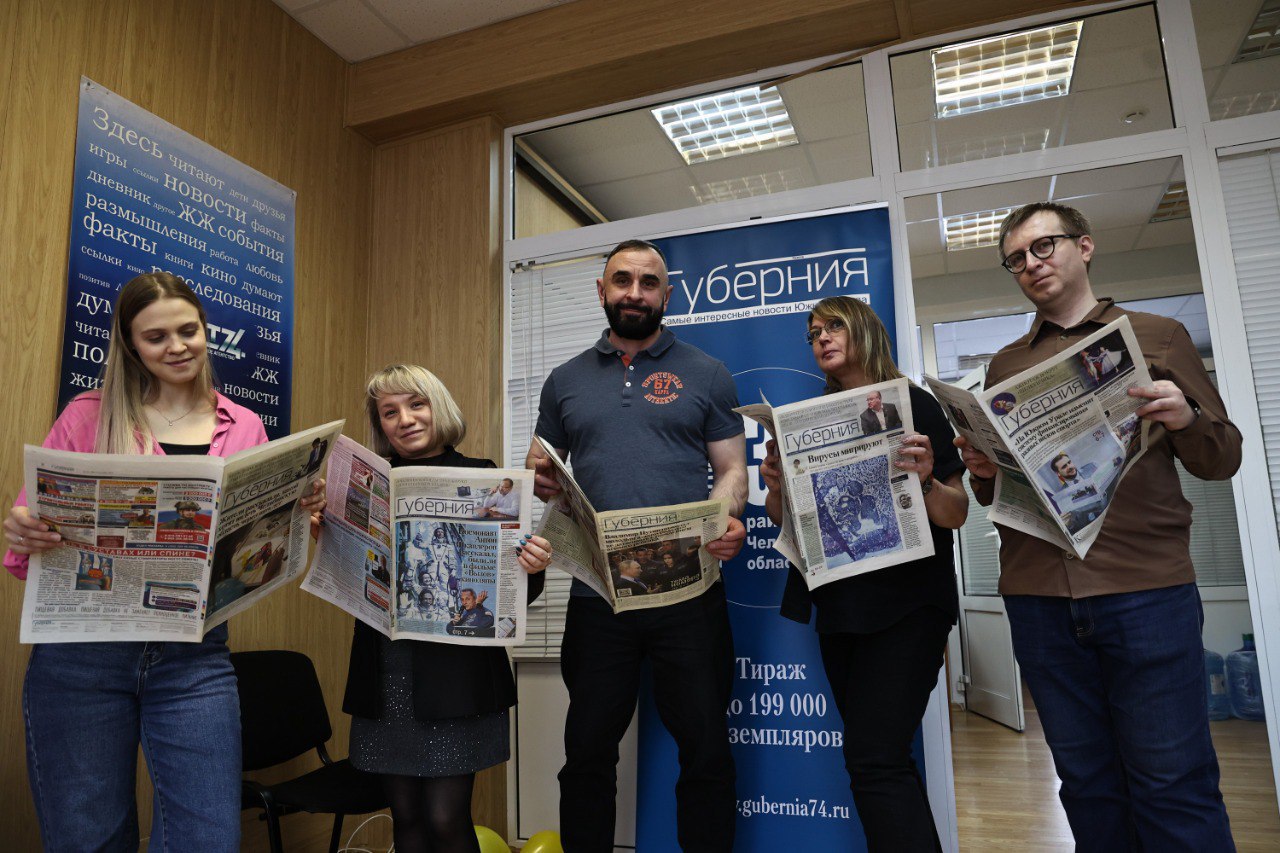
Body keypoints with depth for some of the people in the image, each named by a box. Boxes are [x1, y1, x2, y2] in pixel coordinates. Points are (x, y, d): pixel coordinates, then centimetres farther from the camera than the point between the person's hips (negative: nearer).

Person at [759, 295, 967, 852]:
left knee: (873, 761, -12)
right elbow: (785, 519, 12)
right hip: (837, 605, 6)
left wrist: (925, 481, -24)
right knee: (886, 762, 14)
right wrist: (775, 485, -9)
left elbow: (956, 516, -4)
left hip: (904, 602, -5)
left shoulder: (913, 405, -2)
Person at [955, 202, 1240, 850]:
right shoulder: (1005, 366, 15)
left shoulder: (1157, 336, 10)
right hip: (1039, 596, 3)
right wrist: (982, 473, -6)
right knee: (1087, 785, 11)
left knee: (1174, 785, 2)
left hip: (1147, 588, -2)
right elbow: (990, 493, 17)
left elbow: (1222, 459, 8)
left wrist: (1186, 418, -13)